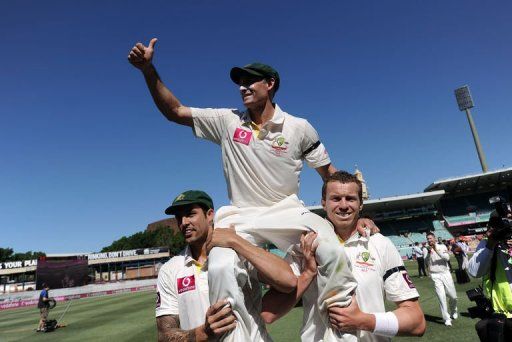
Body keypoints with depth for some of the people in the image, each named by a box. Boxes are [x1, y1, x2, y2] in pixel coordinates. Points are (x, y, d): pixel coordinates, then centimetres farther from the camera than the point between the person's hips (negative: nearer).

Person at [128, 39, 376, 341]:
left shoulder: (299, 128, 0)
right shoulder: (227, 121, 3)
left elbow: (330, 173, 5)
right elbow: (174, 111, 3)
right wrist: (149, 70, -9)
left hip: (287, 211, 0)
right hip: (240, 216, 1)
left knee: (331, 251, -27)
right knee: (221, 269, -27)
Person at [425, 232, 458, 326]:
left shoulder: (442, 247, 2)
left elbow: (447, 257, -13)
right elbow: (425, 263, -6)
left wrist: (437, 250, -20)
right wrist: (429, 253, -17)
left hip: (445, 273, 1)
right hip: (435, 276, -1)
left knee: (453, 296, 9)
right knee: (441, 297, -6)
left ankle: (453, 311, 38)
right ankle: (447, 319, 4)